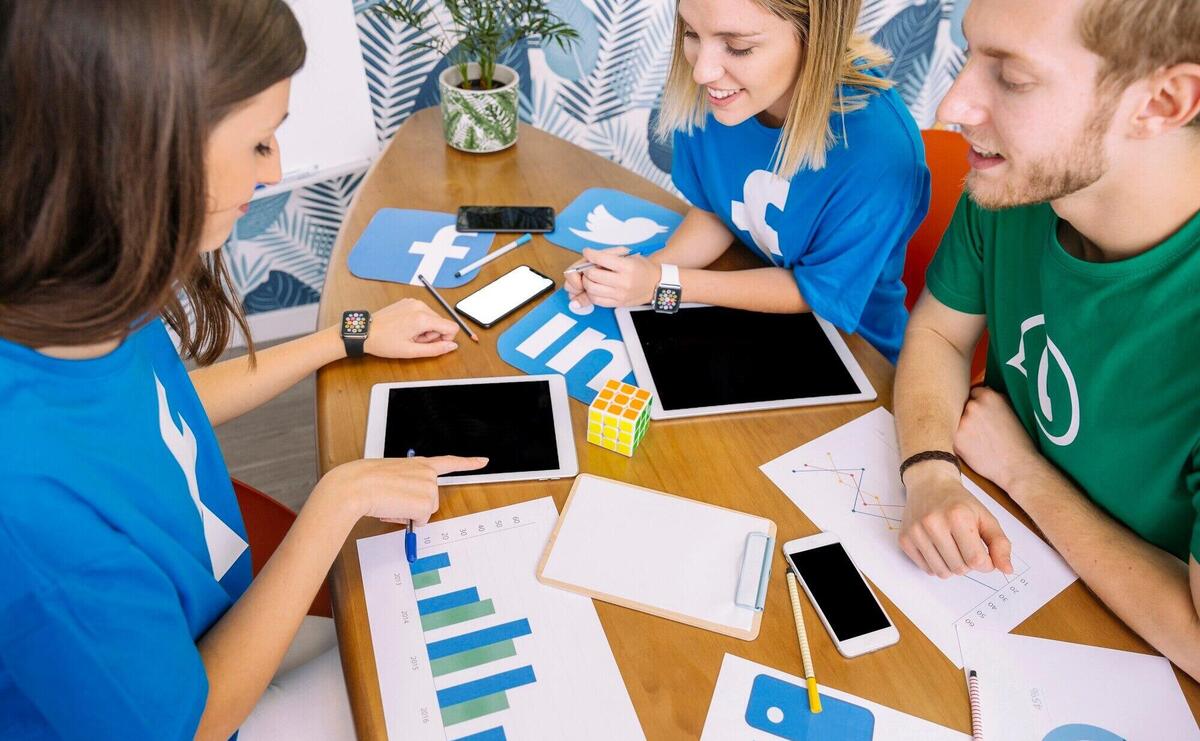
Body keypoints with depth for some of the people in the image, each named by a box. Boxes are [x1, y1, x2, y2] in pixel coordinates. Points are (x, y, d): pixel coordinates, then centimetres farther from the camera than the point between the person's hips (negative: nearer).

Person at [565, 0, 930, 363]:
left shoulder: (880, 147, -30)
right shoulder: (708, 92, -16)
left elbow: (819, 292, -18)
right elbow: (714, 211, 0)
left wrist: (664, 283, -24)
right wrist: (649, 267, -20)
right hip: (749, 319, 4)